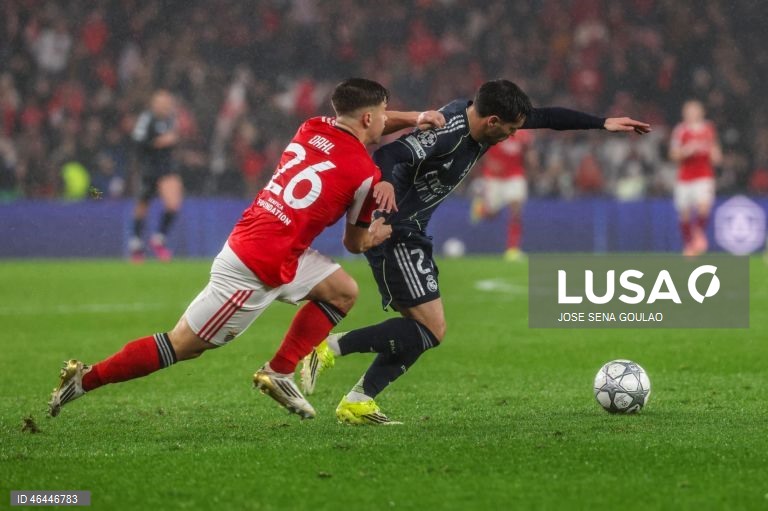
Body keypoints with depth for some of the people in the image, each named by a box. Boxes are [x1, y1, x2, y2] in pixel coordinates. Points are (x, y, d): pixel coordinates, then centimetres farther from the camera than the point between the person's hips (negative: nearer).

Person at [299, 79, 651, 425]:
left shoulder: (480, 120, 4)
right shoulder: (447, 132, -23)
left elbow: (544, 118, 16)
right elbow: (388, 155, -34)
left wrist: (603, 123, 19)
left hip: (411, 234, 10)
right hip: (392, 234, -10)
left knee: (421, 330, 9)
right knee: (431, 330, -12)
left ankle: (357, 403, 9)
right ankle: (331, 347, -9)